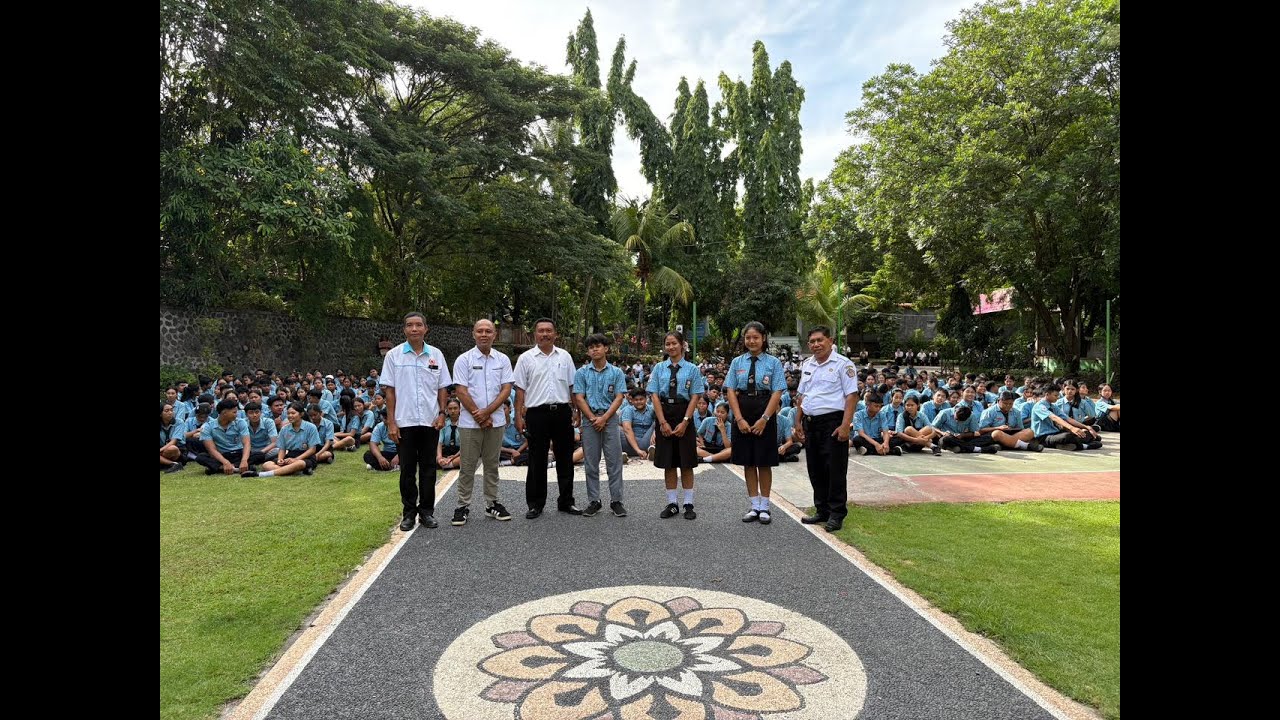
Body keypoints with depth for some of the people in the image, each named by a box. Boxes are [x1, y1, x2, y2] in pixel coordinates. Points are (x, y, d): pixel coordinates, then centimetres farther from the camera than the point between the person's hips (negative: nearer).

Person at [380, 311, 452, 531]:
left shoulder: (436, 355, 5)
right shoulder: (394, 355, 0)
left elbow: (443, 387, 9)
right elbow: (389, 390, 0)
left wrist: (442, 413, -2)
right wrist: (391, 422, -5)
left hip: (430, 421, 1)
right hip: (405, 422, -1)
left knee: (428, 468, 8)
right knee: (407, 469, 6)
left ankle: (427, 511, 18)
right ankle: (409, 512, 16)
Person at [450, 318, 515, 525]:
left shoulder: (503, 360, 5)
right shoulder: (464, 360, -2)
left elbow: (506, 390, -1)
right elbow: (462, 392, -7)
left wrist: (486, 412, -11)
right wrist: (479, 416, -10)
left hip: (496, 421, 3)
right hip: (470, 422, -2)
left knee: (492, 465, 11)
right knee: (467, 466, 3)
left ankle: (492, 504, 20)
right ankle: (463, 506, 12)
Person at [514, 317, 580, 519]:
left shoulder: (565, 356, 8)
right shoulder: (526, 358, 1)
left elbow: (572, 387, 12)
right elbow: (520, 389, 0)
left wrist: (576, 412, 7)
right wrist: (518, 416, -5)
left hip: (562, 412, 3)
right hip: (537, 413, -2)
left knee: (565, 458, 9)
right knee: (537, 460, 4)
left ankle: (566, 502, 21)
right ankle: (536, 504, 15)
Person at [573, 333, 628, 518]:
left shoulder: (616, 372, 4)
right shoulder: (582, 373, 5)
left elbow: (619, 398, -2)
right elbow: (579, 398, 0)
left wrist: (604, 418, -11)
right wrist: (593, 418, -9)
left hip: (610, 419, -1)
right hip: (589, 420, 1)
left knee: (614, 462, 0)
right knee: (591, 463, 5)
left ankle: (616, 501, 7)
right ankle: (593, 501, 14)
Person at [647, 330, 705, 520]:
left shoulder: (692, 369, 0)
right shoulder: (659, 368, 4)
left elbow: (695, 397, -3)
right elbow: (654, 396, -1)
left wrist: (684, 422, -13)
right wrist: (663, 422, -10)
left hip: (684, 414, -1)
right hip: (663, 415, 2)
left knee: (686, 463, 5)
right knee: (668, 463, 7)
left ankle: (688, 504, 14)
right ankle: (671, 504, 17)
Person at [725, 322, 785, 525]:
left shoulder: (773, 362, -1)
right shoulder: (737, 362, 5)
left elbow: (777, 393, -6)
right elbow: (731, 392, 1)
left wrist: (764, 419, -14)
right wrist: (740, 419, -10)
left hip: (765, 416, -2)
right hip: (742, 415, 2)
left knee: (764, 463, 7)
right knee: (748, 463, 9)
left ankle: (764, 507, 17)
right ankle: (754, 506, 19)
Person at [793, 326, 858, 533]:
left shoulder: (843, 364, -6)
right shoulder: (807, 365, 15)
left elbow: (852, 396, -12)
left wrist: (845, 425, -19)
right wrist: (798, 422, 14)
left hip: (832, 422, -7)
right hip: (810, 423, 7)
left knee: (835, 470, -2)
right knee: (815, 469, 12)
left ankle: (837, 514, 7)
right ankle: (822, 511, 24)